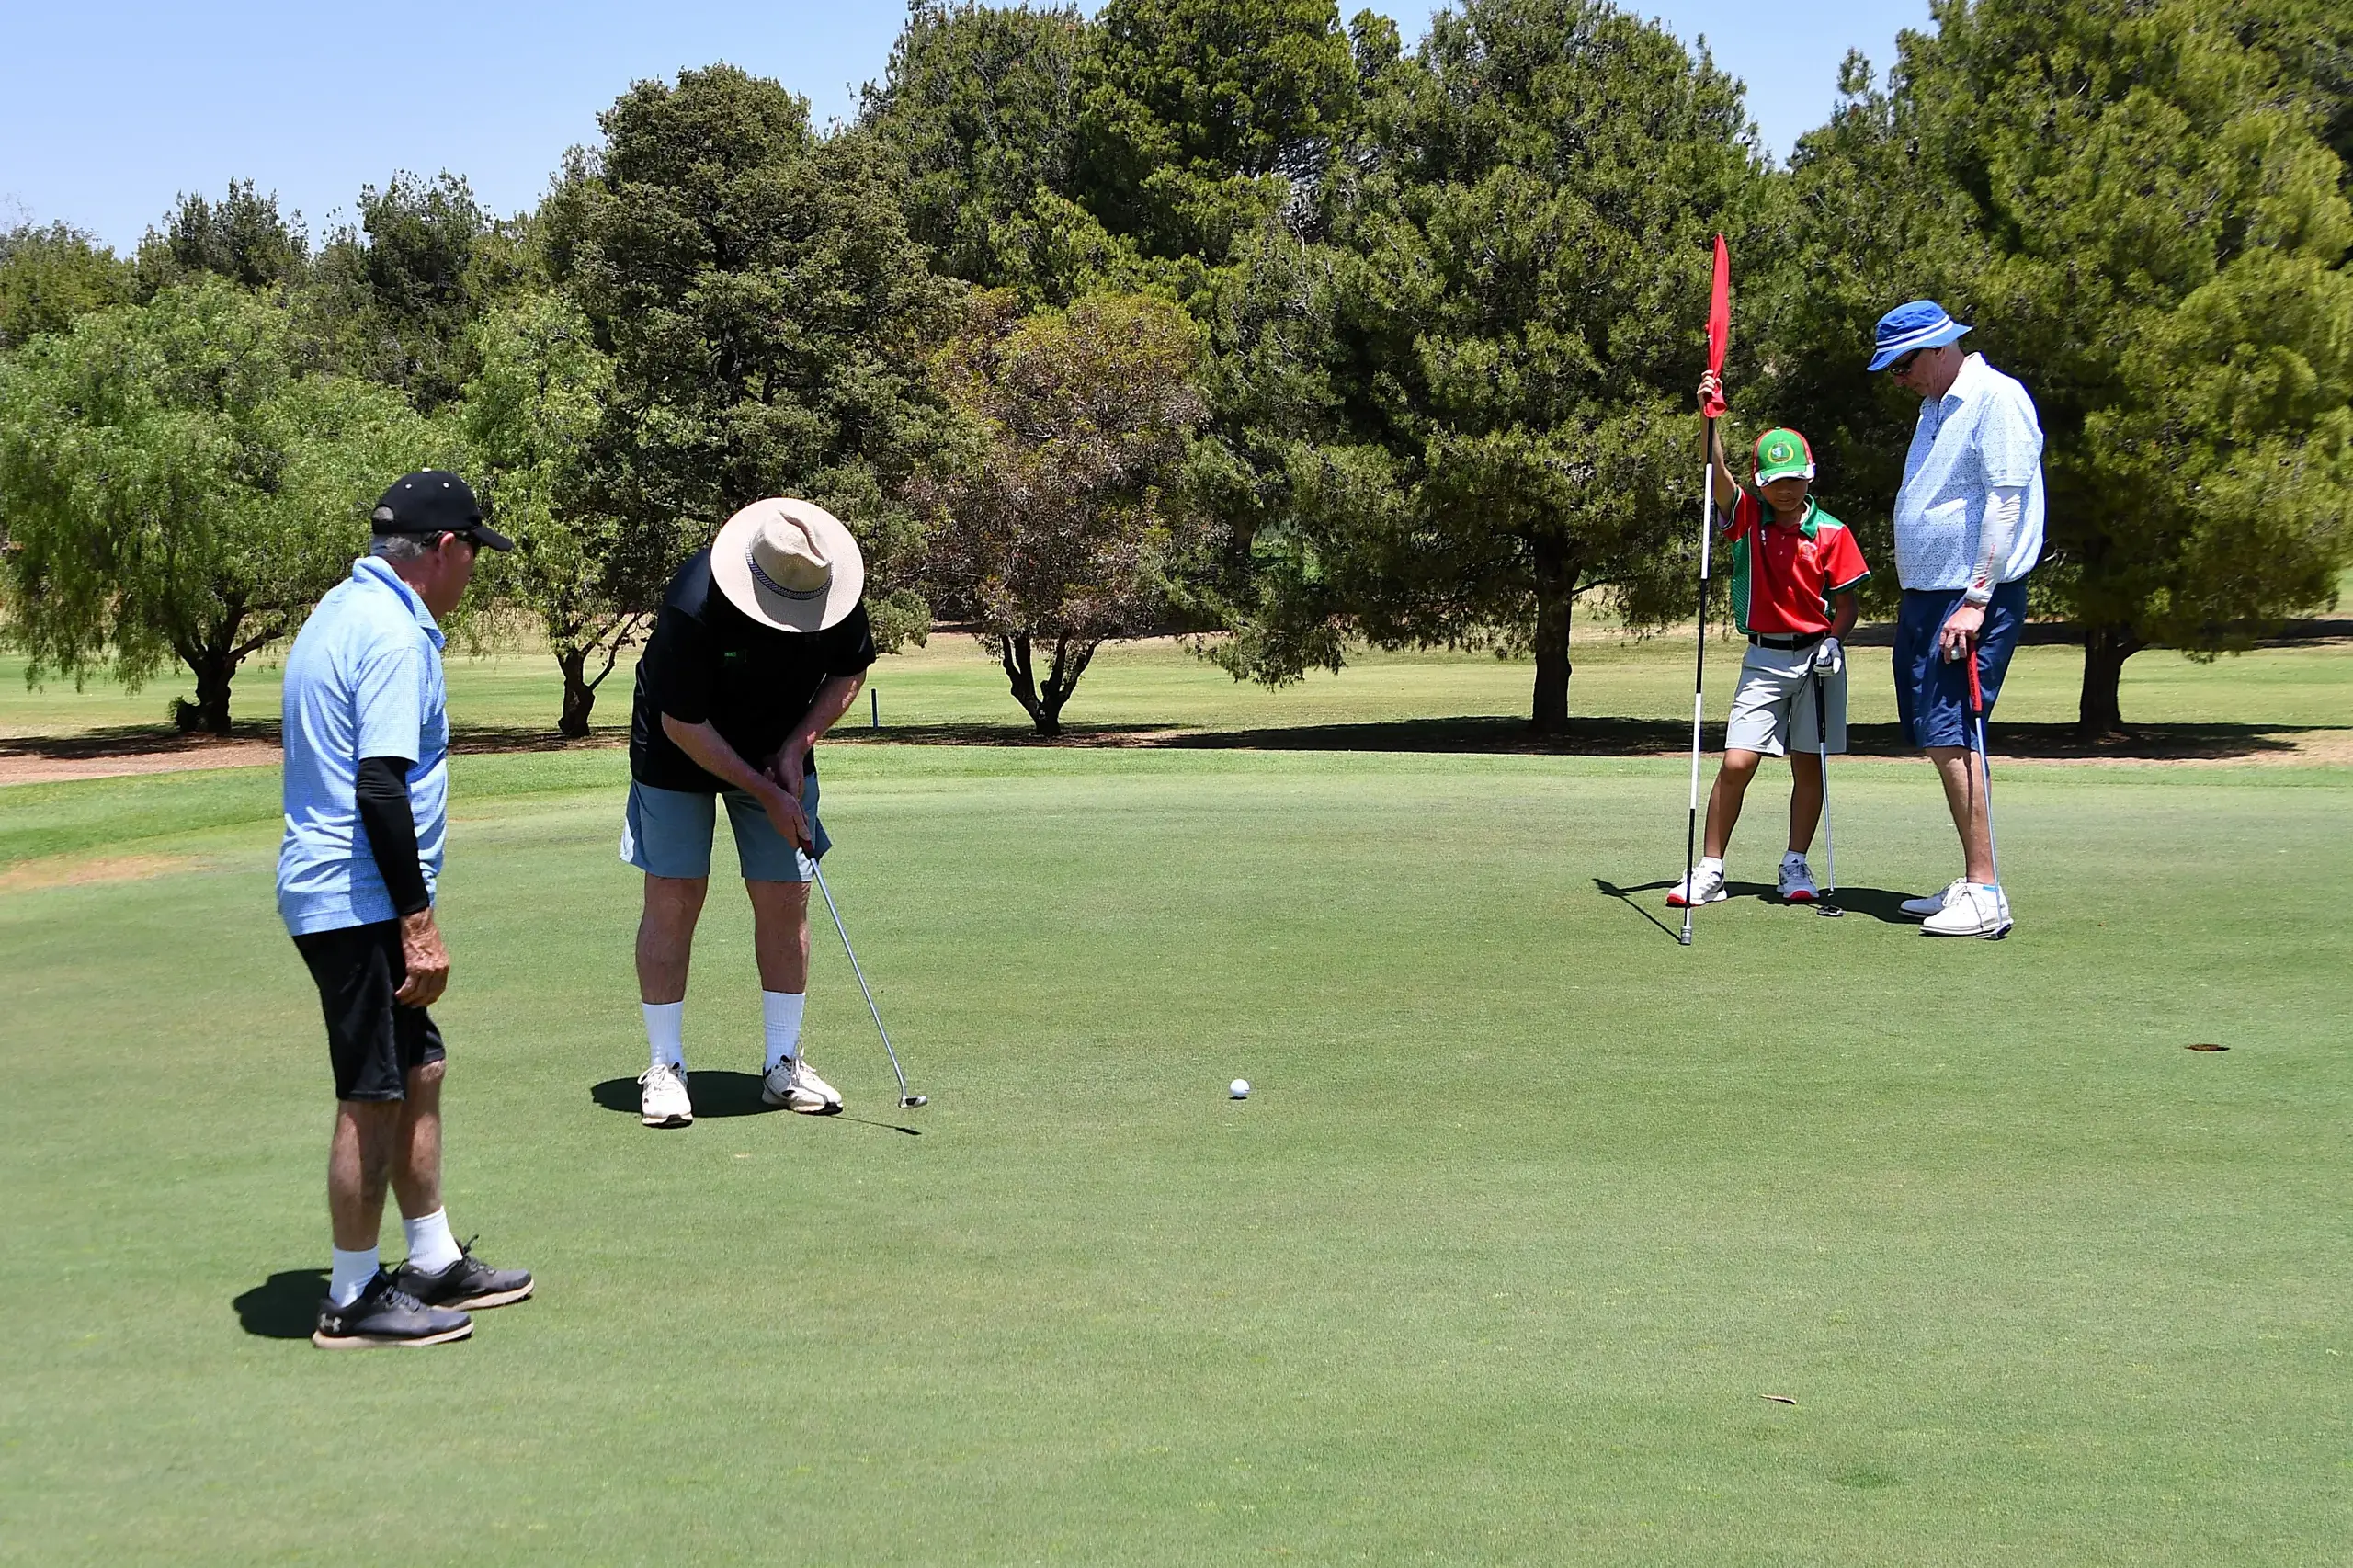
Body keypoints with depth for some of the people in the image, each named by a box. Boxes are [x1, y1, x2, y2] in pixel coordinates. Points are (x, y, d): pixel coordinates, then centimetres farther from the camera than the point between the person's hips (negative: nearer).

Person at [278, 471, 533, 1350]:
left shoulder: (345, 609, 15)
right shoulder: (393, 633, -18)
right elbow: (381, 788, -25)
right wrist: (418, 924, -22)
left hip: (328, 888, 10)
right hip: (359, 900, -10)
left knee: (417, 1071, 16)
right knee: (374, 1097, -1)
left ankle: (434, 1264, 26)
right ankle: (353, 1300, 10)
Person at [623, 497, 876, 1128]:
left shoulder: (837, 592, -20)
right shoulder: (693, 607, -33)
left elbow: (850, 673, -1)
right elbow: (682, 723, -24)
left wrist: (797, 746, -13)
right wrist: (766, 794, -22)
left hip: (781, 752, 4)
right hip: (682, 752, -4)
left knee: (786, 899, 0)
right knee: (673, 899, -6)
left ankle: (783, 1064, 10)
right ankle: (664, 1067, 4)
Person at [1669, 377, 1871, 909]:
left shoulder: (1831, 533, -2)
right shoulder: (1747, 517, 0)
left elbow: (1846, 603, 2)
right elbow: (1716, 473, -16)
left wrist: (1832, 643, -15)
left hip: (1817, 658, 0)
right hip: (1764, 660, 0)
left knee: (1809, 765, 6)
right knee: (1736, 764, -8)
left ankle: (1796, 867, 17)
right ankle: (1709, 872, -2)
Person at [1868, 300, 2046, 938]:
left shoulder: (1997, 398, -11)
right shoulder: (1935, 407, 19)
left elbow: (2006, 502, -18)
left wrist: (1975, 600, -22)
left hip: (1973, 599, -10)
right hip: (1923, 596, 10)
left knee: (1948, 736, -15)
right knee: (1935, 738, 9)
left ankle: (1985, 895, -12)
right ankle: (1972, 885, 16)